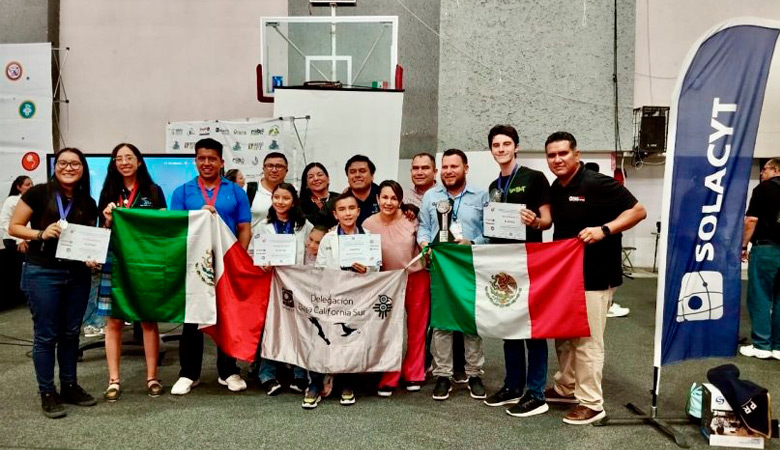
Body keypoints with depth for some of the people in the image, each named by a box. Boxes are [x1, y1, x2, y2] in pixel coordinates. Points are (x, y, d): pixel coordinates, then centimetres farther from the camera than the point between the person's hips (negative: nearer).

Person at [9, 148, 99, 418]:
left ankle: (70, 387, 26)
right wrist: (41, 233, -20)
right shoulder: (38, 193, -6)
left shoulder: (88, 203, 6)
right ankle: (47, 394, 14)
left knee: (71, 333, 13)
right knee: (46, 335, 2)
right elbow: (14, 227, -3)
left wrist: (93, 258, -6)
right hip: (42, 273, -4)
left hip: (78, 274, 4)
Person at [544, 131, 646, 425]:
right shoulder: (555, 189, 9)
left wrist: (604, 230, -27)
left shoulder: (598, 184, -16)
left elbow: (638, 211, -16)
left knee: (587, 341, -3)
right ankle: (566, 388, 33)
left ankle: (591, 404, 9)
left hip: (594, 277, -8)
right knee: (564, 336, 17)